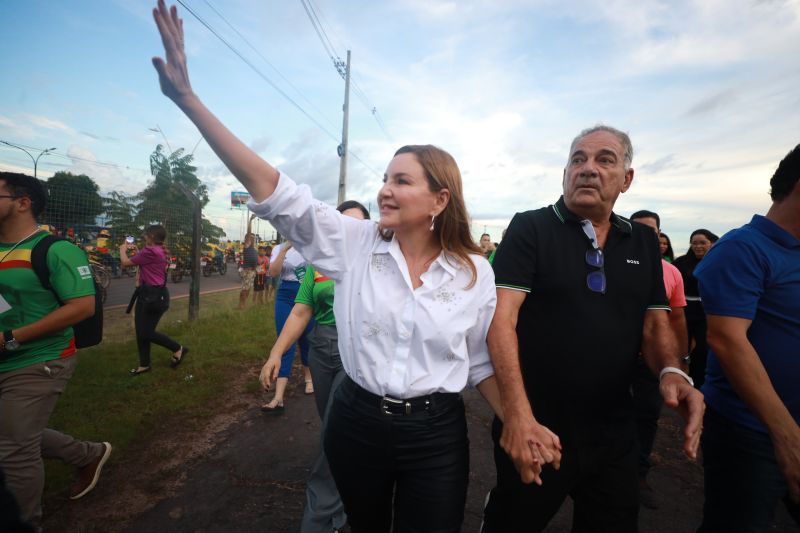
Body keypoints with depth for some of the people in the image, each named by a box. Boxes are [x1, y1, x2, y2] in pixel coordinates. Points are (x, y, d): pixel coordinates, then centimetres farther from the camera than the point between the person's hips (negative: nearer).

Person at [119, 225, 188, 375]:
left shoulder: (150, 251, -18)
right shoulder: (159, 251, 12)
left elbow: (126, 262, -10)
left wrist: (123, 249, 8)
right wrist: (137, 253, 20)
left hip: (154, 296, -10)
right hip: (147, 294, 10)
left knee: (147, 333, -2)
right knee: (141, 332, 13)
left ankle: (178, 349, 13)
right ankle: (144, 365, 24)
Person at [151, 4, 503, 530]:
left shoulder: (476, 272, -9)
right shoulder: (356, 243, -10)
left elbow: (482, 363, 1)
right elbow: (274, 190, -15)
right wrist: (188, 98, -18)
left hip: (436, 435, -1)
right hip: (356, 421, 2)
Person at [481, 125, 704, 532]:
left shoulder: (644, 243, 7)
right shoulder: (530, 229, -10)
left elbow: (655, 324, 9)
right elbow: (502, 316, -19)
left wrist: (672, 372, -13)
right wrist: (517, 413, -29)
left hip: (613, 433, 5)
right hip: (533, 428, -4)